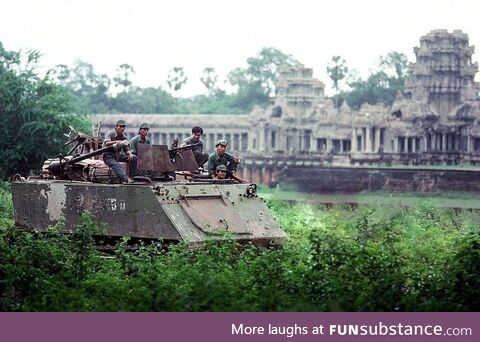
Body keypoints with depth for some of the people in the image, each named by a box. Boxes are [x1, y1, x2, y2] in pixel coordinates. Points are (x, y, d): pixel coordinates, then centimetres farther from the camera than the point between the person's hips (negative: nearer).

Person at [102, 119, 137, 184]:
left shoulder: (124, 137, 8)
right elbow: (107, 143, -28)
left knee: (134, 158, -10)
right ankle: (126, 179, -55)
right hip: (108, 156, -7)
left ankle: (132, 177, -9)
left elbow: (126, 149, 9)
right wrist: (115, 142, -48)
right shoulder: (110, 134, -10)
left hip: (118, 155, 7)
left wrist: (130, 154, -15)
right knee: (117, 166, -36)